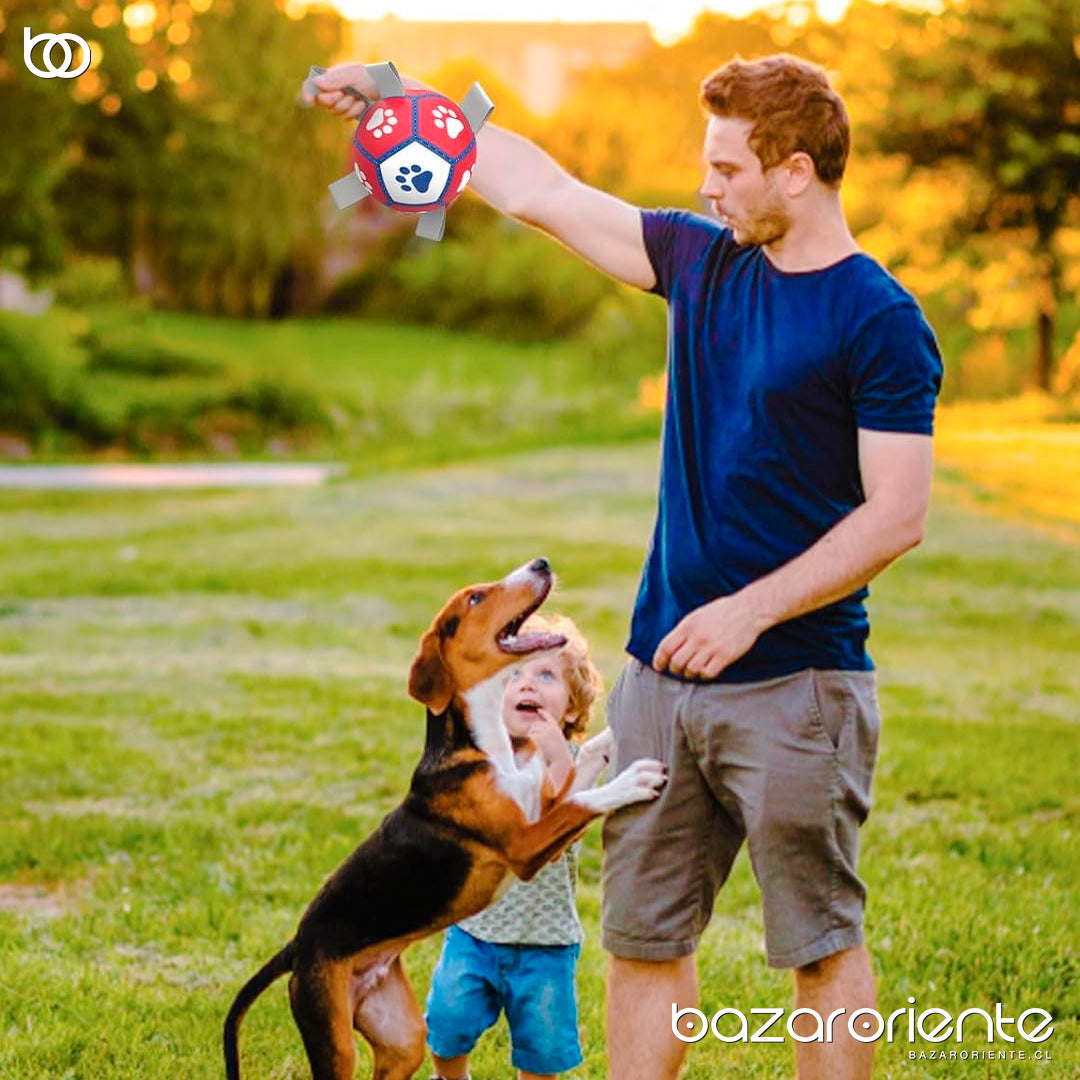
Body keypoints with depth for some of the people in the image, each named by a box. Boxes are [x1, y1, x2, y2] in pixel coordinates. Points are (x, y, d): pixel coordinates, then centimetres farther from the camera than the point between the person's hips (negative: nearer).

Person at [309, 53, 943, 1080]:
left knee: (821, 948, 2)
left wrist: (752, 609, -18)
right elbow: (544, 192, 16)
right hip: (661, 670, 7)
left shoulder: (881, 323, -10)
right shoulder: (700, 260, 10)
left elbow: (895, 516, -13)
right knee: (643, 939, 10)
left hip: (795, 685, -6)